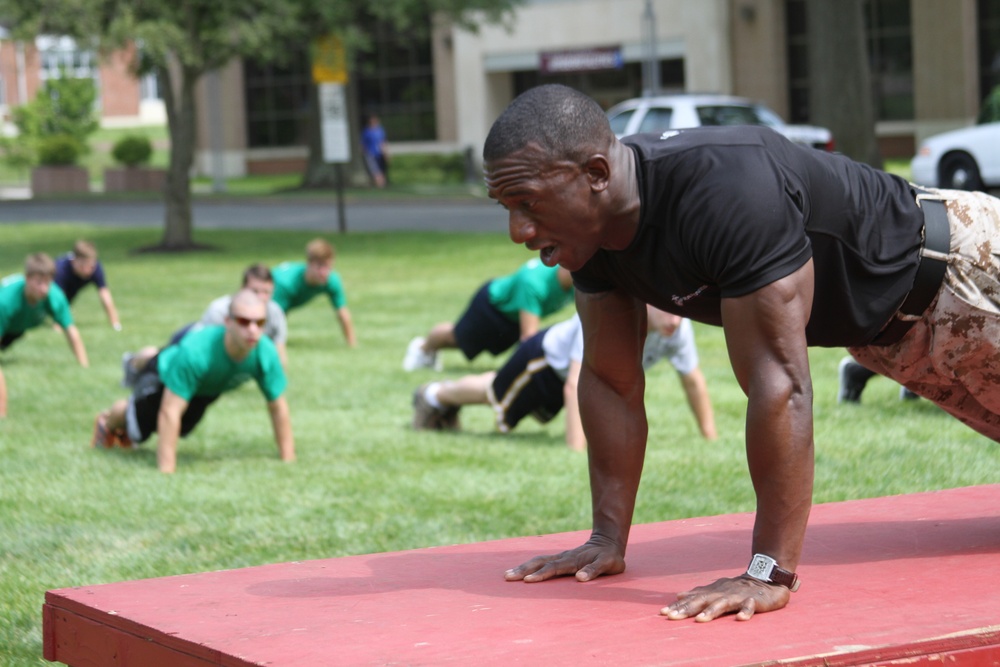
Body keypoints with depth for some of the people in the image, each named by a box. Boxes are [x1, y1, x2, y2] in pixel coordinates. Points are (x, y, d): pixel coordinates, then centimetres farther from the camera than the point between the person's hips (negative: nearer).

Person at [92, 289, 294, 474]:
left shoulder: (266, 353, -36)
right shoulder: (194, 352, -48)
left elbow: (278, 407, -22)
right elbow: (170, 412, -45)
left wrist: (287, 459, -20)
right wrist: (166, 469, -44)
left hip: (207, 390, 5)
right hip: (165, 376, -5)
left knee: (179, 430, 29)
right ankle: (108, 419, 47)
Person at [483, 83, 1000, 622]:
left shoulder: (726, 192, -43)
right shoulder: (590, 223, -17)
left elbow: (778, 381, -44)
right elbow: (611, 381, -6)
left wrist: (770, 574, -43)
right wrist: (608, 539, -8)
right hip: (881, 332, 7)